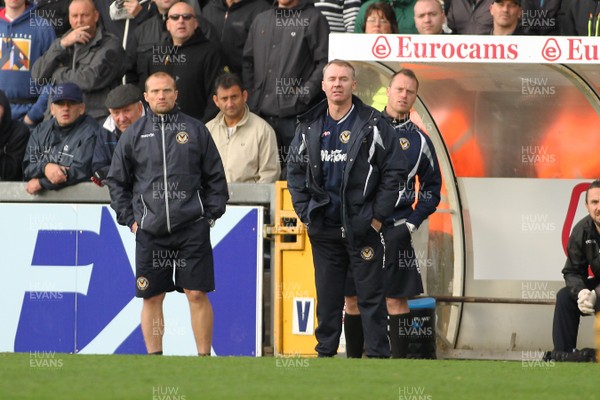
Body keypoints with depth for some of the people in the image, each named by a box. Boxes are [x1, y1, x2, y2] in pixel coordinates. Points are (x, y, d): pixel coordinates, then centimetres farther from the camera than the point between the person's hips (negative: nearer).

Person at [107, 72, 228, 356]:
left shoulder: (195, 130, 7)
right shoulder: (134, 135, 9)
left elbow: (215, 178, 11)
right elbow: (117, 181, 14)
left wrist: (211, 215, 3)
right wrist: (130, 219, 6)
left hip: (192, 228, -1)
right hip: (150, 230, 1)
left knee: (197, 294, -3)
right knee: (151, 297, 4)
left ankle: (204, 355, 3)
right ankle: (154, 355, 11)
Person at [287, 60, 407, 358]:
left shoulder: (373, 125, -3)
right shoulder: (309, 126, 8)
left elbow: (394, 171, -4)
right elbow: (295, 171, 15)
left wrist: (378, 216, -7)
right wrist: (305, 213, 5)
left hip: (363, 227, -3)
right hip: (323, 229, 3)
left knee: (371, 296, -1)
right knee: (327, 296, 9)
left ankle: (378, 354, 1)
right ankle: (325, 351, 15)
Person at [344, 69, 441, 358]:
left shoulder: (418, 140, 8)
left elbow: (432, 187, 13)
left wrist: (413, 222, 1)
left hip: (394, 232, -1)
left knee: (396, 300, -5)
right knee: (352, 299, 3)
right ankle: (353, 360, 13)